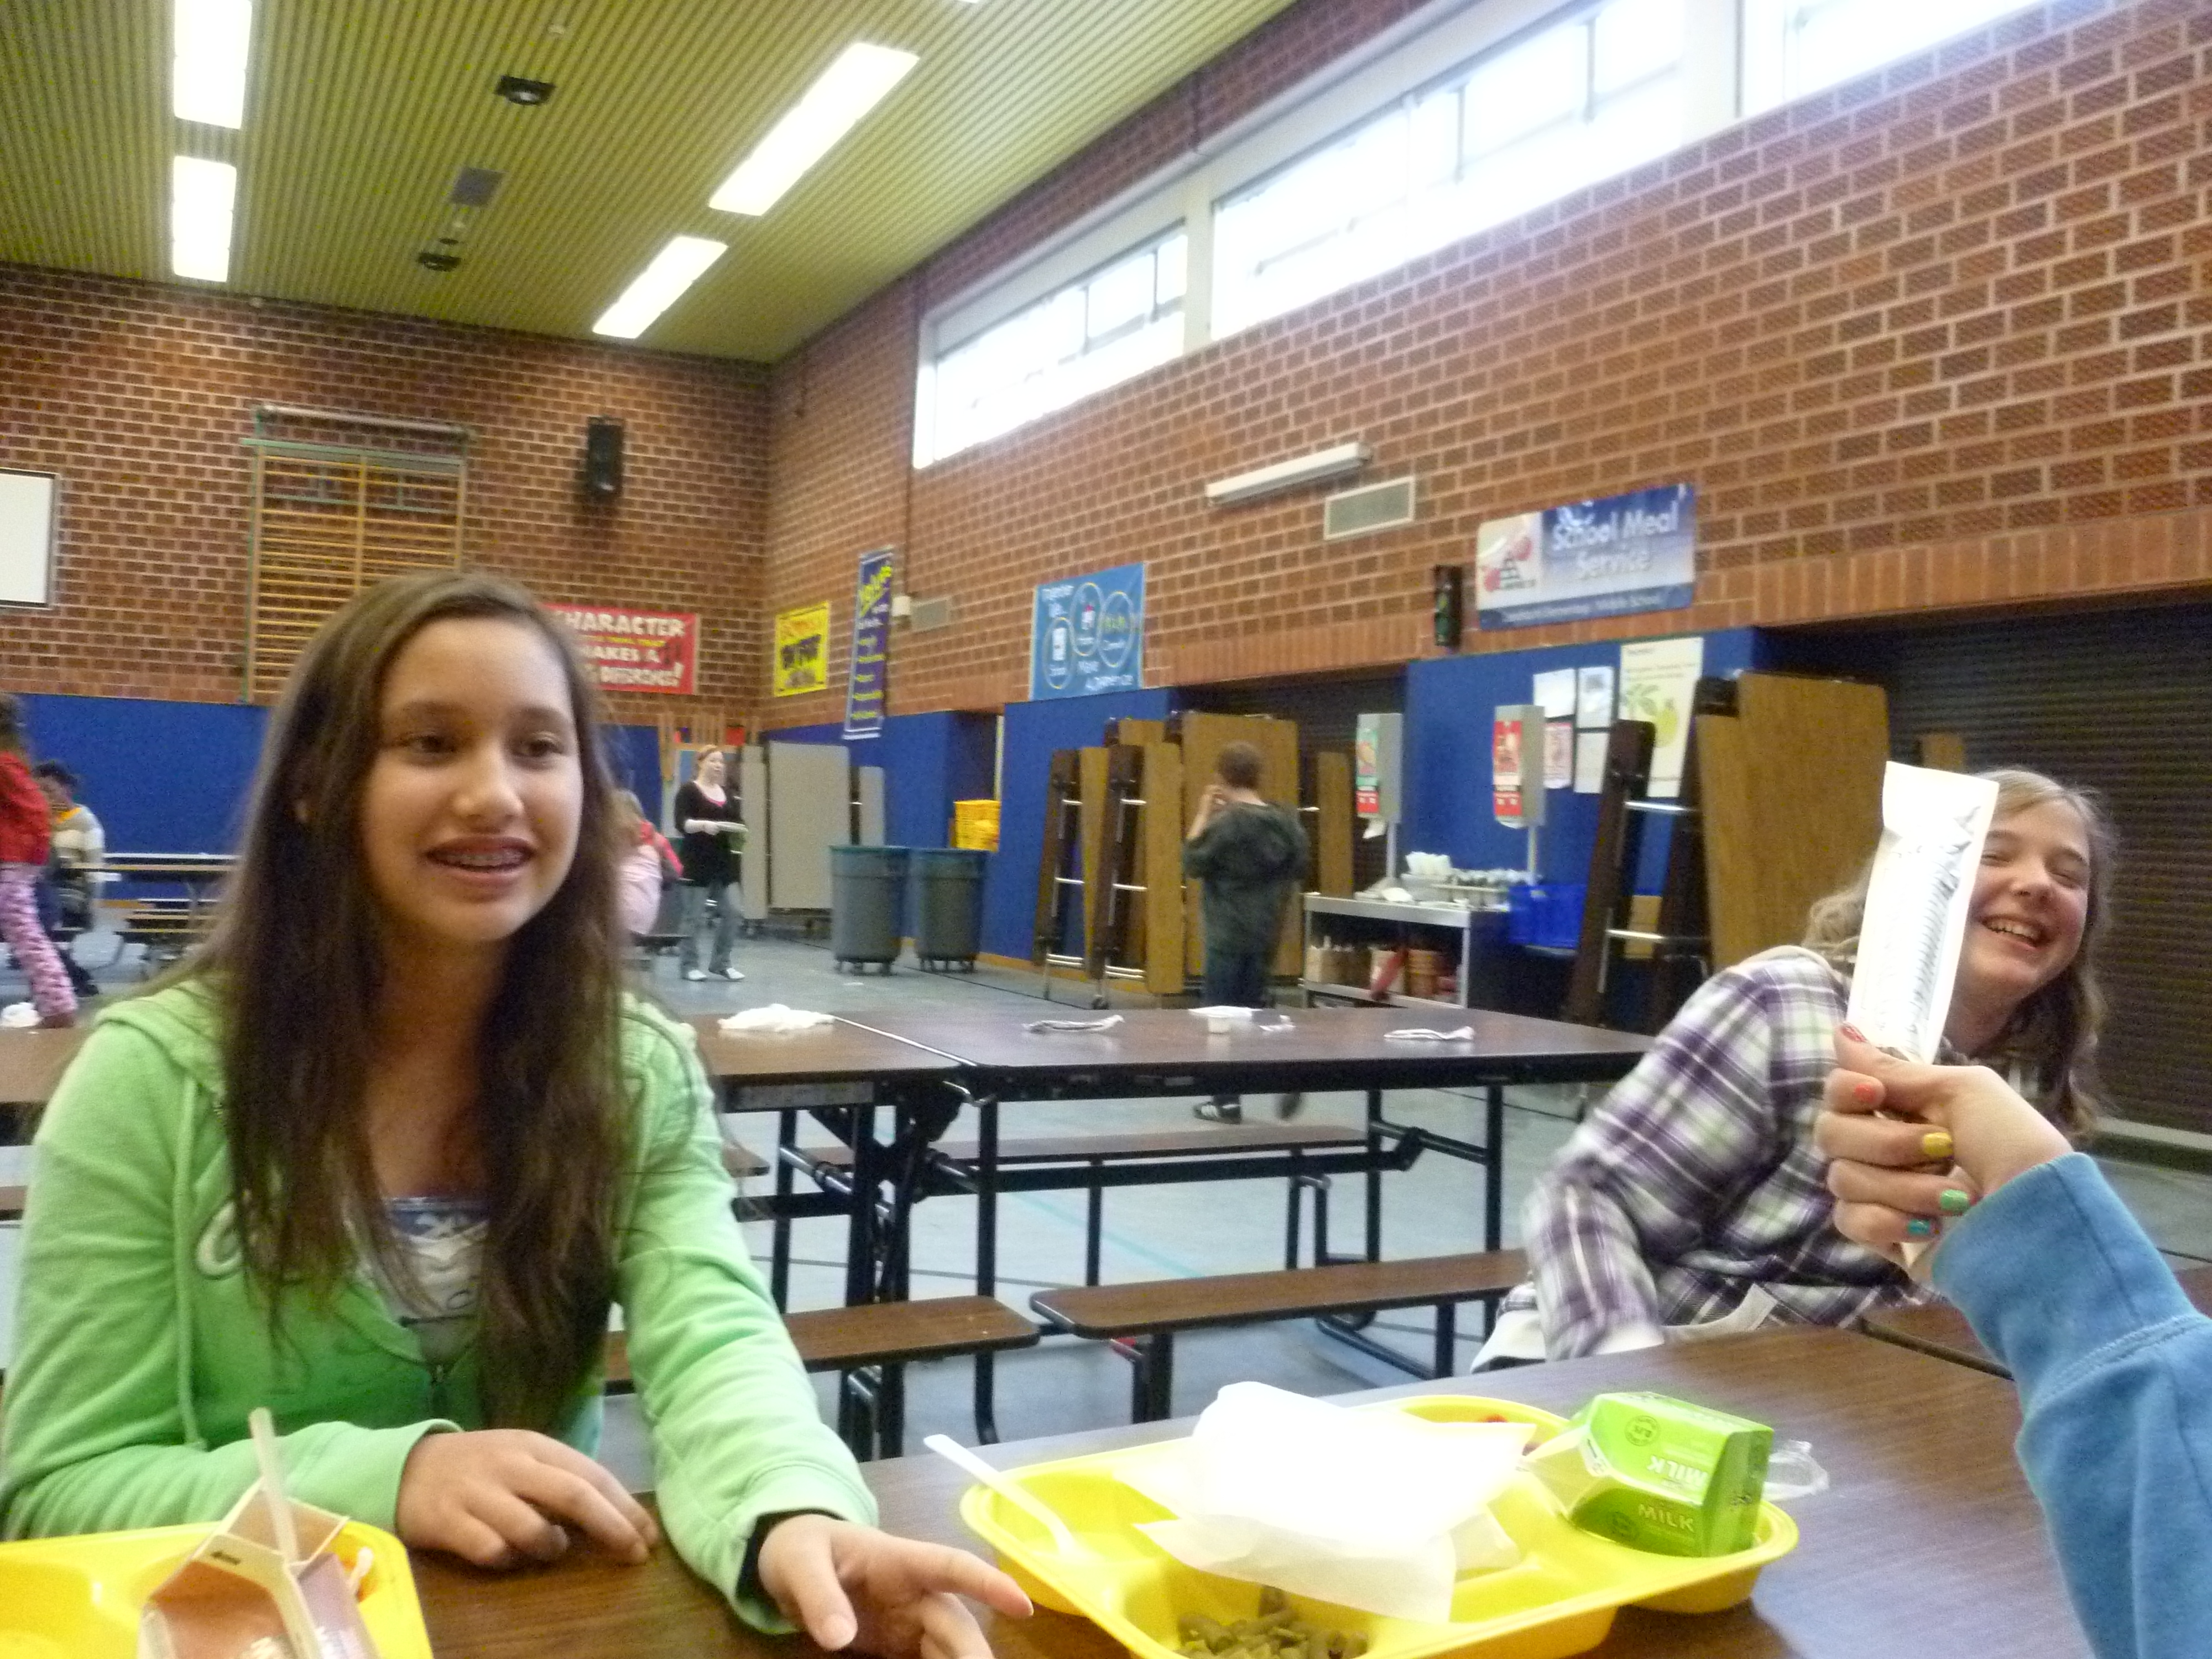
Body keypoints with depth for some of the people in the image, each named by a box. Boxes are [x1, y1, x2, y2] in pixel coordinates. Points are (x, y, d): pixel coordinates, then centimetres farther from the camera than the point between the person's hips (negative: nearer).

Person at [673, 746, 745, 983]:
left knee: (731, 912, 1)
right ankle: (688, 964, 9)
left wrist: (739, 831, -3)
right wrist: (702, 825, -33)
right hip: (697, 862, -6)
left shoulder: (727, 794, 17)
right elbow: (681, 823, -15)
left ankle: (721, 963, 12)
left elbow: (735, 822, 19)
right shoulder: (689, 791, -4)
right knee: (695, 916, -2)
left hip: (723, 860, 6)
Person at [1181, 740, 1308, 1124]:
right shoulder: (1284, 820, 2)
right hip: (1265, 932, 6)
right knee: (1252, 1009, 18)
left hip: (1228, 934, -6)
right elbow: (1298, 868, 12)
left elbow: (1192, 865, -9)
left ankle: (1227, 1101, 10)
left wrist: (1203, 815, -5)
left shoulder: (1225, 823, -18)